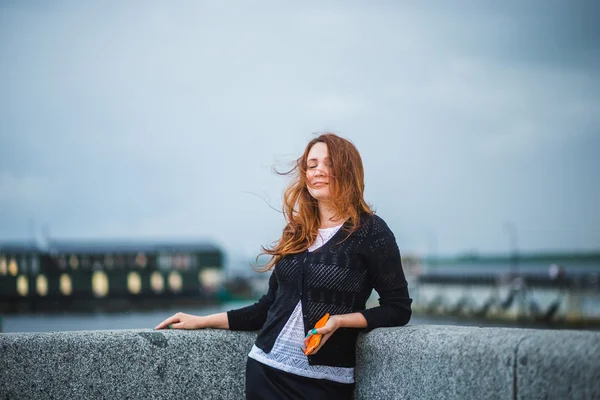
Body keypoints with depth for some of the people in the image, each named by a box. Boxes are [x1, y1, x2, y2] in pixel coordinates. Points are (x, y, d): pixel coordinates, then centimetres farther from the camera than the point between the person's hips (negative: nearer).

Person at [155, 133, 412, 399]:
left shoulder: (370, 231, -5)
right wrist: (203, 322, 12)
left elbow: (398, 309, -6)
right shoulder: (297, 231, 10)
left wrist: (340, 321, -18)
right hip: (266, 368, 5)